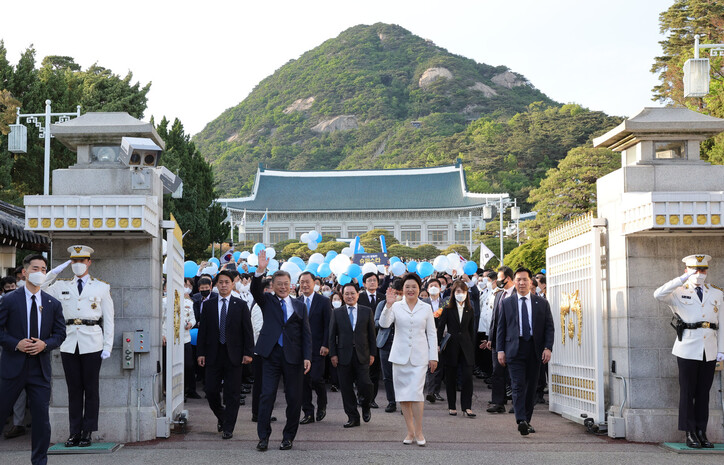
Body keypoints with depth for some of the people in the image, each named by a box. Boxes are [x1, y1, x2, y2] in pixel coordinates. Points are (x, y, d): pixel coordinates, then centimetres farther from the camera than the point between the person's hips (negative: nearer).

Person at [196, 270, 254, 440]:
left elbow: (248, 331, 2)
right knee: (211, 391, 2)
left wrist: (248, 353, -5)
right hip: (213, 355, 2)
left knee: (232, 394, 0)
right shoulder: (208, 305, 8)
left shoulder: (241, 305, 3)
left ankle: (228, 428, 8)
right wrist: (200, 352, 0)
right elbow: (202, 330, 7)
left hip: (233, 355, -2)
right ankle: (221, 416, 29)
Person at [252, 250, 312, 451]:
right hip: (272, 354, -1)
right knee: (267, 395, -6)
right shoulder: (268, 302, 10)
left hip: (293, 357, 2)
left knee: (294, 398, 4)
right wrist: (260, 270, -27)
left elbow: (306, 334, 9)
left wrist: (307, 357, -2)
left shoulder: (300, 307, 12)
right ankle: (263, 437, 1)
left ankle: (289, 437, 16)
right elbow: (255, 291, -11)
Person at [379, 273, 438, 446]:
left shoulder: (426, 308, 6)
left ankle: (419, 432, 0)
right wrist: (388, 305, -24)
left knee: (416, 392, -11)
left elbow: (431, 334, 8)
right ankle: (410, 431, 15)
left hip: (419, 357, -1)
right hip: (400, 356, 1)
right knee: (403, 395, 5)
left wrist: (433, 356, 4)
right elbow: (384, 323, -11)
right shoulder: (396, 307, 4)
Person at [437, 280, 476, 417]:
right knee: (451, 378, 5)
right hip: (451, 346, -2)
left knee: (468, 376, -8)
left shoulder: (470, 310, 9)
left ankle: (466, 407, -4)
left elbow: (471, 330, 12)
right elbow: (440, 328, 0)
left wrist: (472, 348, 7)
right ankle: (451, 406, 15)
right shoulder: (447, 309, 1)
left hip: (466, 347, 2)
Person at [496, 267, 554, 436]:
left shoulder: (542, 303, 9)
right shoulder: (506, 303, 8)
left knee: (531, 387, 6)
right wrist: (500, 350, -1)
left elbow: (549, 327, 7)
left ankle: (527, 421, 17)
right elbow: (501, 328, 8)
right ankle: (521, 421, -21)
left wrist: (548, 347, -6)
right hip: (515, 349, -2)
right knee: (518, 385, -12)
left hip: (535, 349, 2)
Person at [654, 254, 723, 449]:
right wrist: (683, 279, -20)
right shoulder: (678, 293, 3)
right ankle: (690, 434, 4)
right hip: (688, 350, -3)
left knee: (704, 393, 7)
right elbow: (658, 294, -19)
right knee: (687, 393, -1)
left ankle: (702, 433, 13)